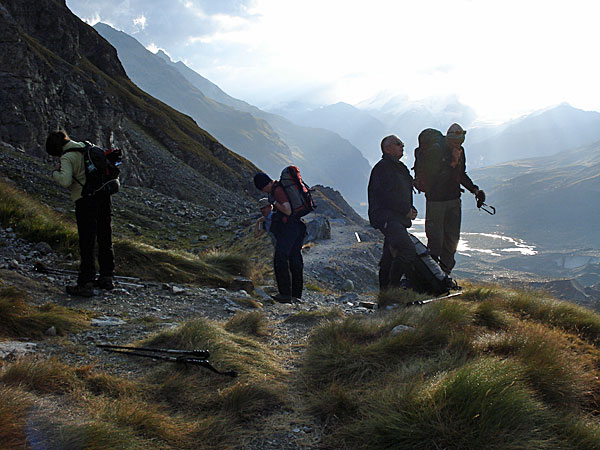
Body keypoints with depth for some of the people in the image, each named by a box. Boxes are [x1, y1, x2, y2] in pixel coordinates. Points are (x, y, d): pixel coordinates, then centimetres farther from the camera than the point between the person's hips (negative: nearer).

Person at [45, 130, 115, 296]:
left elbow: (66, 181, -22)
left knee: (86, 242, -4)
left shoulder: (67, 158, -8)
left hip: (85, 200, -7)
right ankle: (107, 277, 23)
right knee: (104, 238, 14)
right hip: (103, 195, 7)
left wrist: (55, 174, 0)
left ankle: (86, 284, -2)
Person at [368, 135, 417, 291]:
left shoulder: (400, 167, 22)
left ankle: (384, 290, 21)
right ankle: (394, 285, -10)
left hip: (399, 218, 10)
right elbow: (388, 196, -18)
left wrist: (411, 209, 9)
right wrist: (407, 211, -12)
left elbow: (405, 193, 28)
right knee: (408, 250, -21)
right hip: (386, 217, -10)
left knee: (390, 254, 13)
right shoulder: (382, 168, -9)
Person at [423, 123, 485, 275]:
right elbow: (434, 177, -23)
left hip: (454, 200, 7)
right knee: (435, 239, -5)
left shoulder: (460, 151, 7)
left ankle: (445, 272, 20)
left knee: (452, 239, 9)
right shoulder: (435, 151, -15)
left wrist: (475, 189, 11)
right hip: (436, 199, -7)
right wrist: (452, 164, -26)